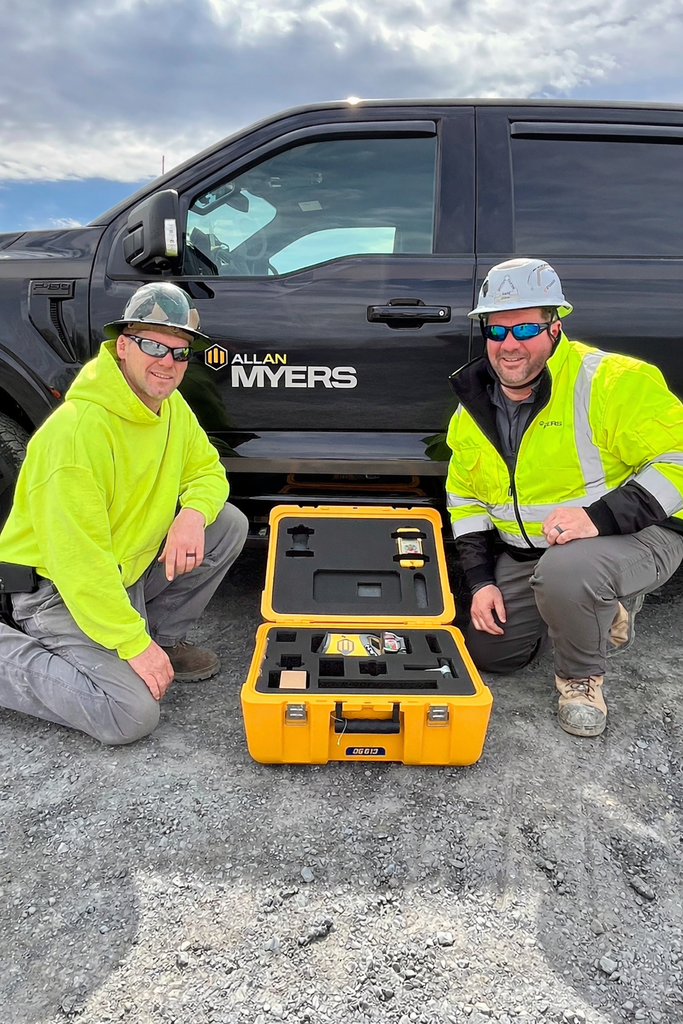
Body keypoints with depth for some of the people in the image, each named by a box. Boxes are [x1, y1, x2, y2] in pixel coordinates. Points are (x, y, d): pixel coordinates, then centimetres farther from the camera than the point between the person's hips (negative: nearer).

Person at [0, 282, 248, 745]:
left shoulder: (171, 405, -1)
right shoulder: (77, 429, -29)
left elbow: (207, 470, 9)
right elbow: (76, 557, -28)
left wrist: (193, 512, -16)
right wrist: (132, 643, -25)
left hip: (128, 567, 8)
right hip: (60, 589, -8)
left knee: (229, 524, -5)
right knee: (132, 714, -20)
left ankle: (163, 637, 9)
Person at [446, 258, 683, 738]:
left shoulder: (613, 381, -20)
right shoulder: (475, 407, 1)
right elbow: (465, 497, 9)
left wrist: (601, 517, -33)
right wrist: (482, 580, 1)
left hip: (633, 537, -6)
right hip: (525, 552, 7)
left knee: (563, 572, -39)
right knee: (490, 652, 6)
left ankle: (582, 677, -5)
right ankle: (606, 611, 27)